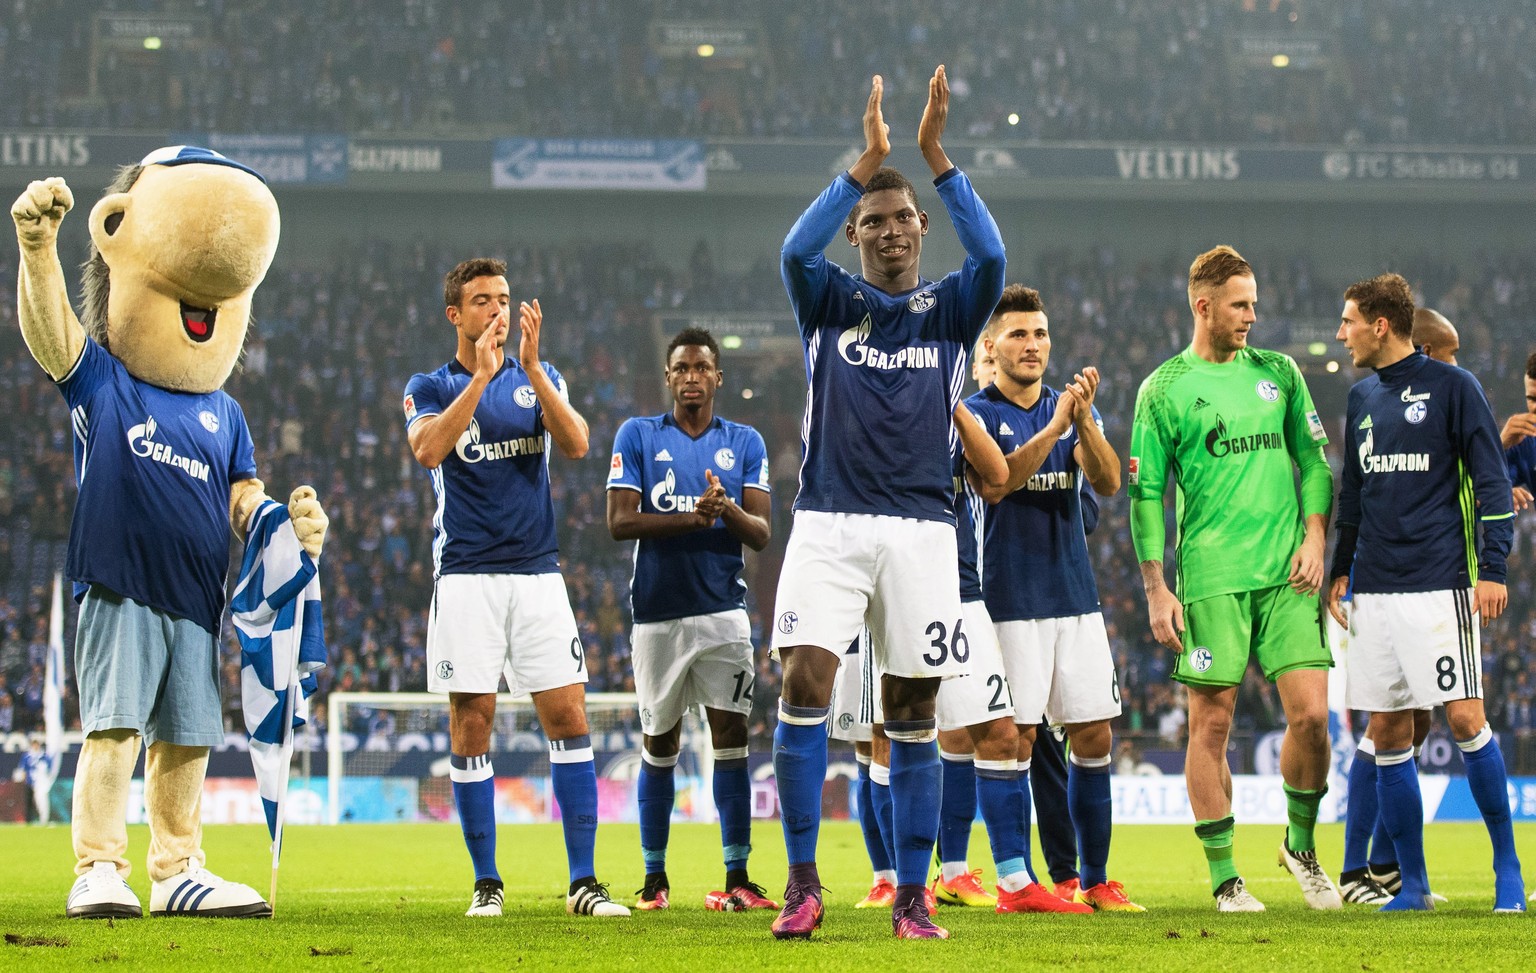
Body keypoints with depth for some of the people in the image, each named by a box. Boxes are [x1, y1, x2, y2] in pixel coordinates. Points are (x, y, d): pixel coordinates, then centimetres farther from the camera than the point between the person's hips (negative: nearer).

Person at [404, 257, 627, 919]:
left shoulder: (539, 378, 12)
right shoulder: (430, 387, 6)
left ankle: (583, 881, -3)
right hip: (466, 576, -2)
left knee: (568, 718, -5)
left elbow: (576, 444, -7)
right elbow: (428, 449, -16)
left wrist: (530, 366, -15)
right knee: (471, 725, -2)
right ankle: (486, 882, 6)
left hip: (538, 573, 2)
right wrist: (481, 375, -19)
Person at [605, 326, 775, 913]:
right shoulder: (637, 437, 6)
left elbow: (761, 533, 2)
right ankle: (654, 876, 15)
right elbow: (620, 521, -4)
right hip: (658, 613, 0)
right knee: (659, 744, 6)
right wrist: (688, 518, -17)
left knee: (731, 736, -7)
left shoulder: (744, 443, 9)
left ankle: (736, 877, -8)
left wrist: (726, 508, -19)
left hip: (723, 611, 0)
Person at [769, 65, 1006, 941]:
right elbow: (796, 251, -13)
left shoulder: (949, 310, 10)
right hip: (829, 525, -1)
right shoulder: (830, 303, 9)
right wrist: (869, 162, -17)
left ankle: (913, 899, 8)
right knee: (806, 683, -15)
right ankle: (803, 882, -10)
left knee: (914, 714, 2)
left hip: (921, 530, 1)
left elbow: (993, 258, -11)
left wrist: (935, 156, -15)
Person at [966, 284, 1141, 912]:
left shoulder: (1072, 411, 12)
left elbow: (1108, 483, -4)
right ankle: (1017, 883, 0)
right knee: (1015, 739, -6)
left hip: (1075, 595, 5)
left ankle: (1096, 882, 10)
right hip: (1009, 597, -5)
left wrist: (1084, 419, -20)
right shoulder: (976, 413, -1)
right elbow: (993, 484, -18)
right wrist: (1055, 426, -25)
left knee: (1095, 737, 3)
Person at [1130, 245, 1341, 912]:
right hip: (1211, 577, -3)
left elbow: (1314, 459, 16)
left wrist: (1314, 538, 2)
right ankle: (1224, 877, 6)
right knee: (1211, 723, -2)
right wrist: (1156, 590, -3)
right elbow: (1145, 493, 2)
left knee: (1311, 714, -6)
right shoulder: (1163, 390, 2)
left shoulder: (1278, 373, 13)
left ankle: (1301, 844, 17)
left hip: (1287, 574, 3)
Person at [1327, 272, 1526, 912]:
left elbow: (1491, 480, -4)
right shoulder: (1362, 398, 15)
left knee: (1465, 718, -11)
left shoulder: (1452, 386, -3)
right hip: (1375, 589, 6)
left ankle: (1507, 866, 1)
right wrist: (1339, 570, 21)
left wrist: (1493, 568, -11)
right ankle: (1412, 882, 10)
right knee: (1388, 733, 3)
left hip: (1440, 583, -6)